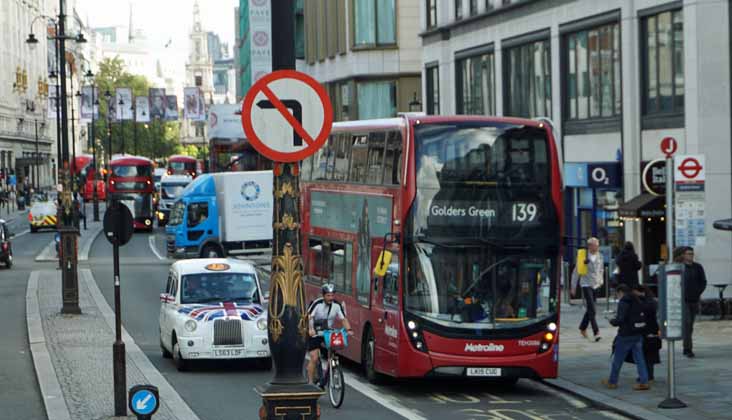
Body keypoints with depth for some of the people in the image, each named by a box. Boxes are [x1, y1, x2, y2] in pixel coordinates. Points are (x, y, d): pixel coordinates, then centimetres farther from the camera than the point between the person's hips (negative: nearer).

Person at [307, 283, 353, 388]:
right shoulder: (317, 304, -20)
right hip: (314, 333, -4)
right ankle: (310, 382, 0)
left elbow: (343, 318, -8)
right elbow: (309, 317, -28)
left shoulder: (337, 305, -9)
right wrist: (310, 329, -45)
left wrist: (348, 329, -26)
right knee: (314, 358, -11)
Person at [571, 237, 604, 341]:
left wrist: (601, 281, 15)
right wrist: (573, 286, 0)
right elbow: (576, 271, -1)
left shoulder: (600, 256, 8)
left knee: (590, 309, 13)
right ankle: (596, 332, -16)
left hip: (596, 285, 5)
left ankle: (582, 328, 32)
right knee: (592, 310, -12)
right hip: (586, 285, -5)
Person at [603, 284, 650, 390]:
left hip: (626, 335, -7)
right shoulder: (637, 301, 9)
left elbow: (620, 320, -22)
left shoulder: (623, 302, -15)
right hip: (638, 334, 7)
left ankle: (612, 382, 18)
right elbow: (642, 318, 13)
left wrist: (612, 321, -1)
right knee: (639, 359, 7)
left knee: (617, 359, 7)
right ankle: (643, 382, 1)